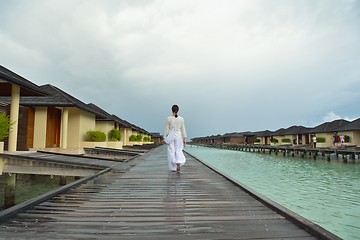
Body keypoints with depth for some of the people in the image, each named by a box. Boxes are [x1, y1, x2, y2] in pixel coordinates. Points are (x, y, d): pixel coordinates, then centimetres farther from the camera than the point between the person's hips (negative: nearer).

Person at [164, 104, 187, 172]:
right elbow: (183, 129, 0)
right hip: (178, 137, 1)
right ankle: (178, 163, -14)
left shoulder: (169, 118, -7)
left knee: (171, 152, 8)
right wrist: (184, 138, 5)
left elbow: (166, 129, -5)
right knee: (178, 151, 12)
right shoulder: (181, 119, -2)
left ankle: (173, 168, 10)